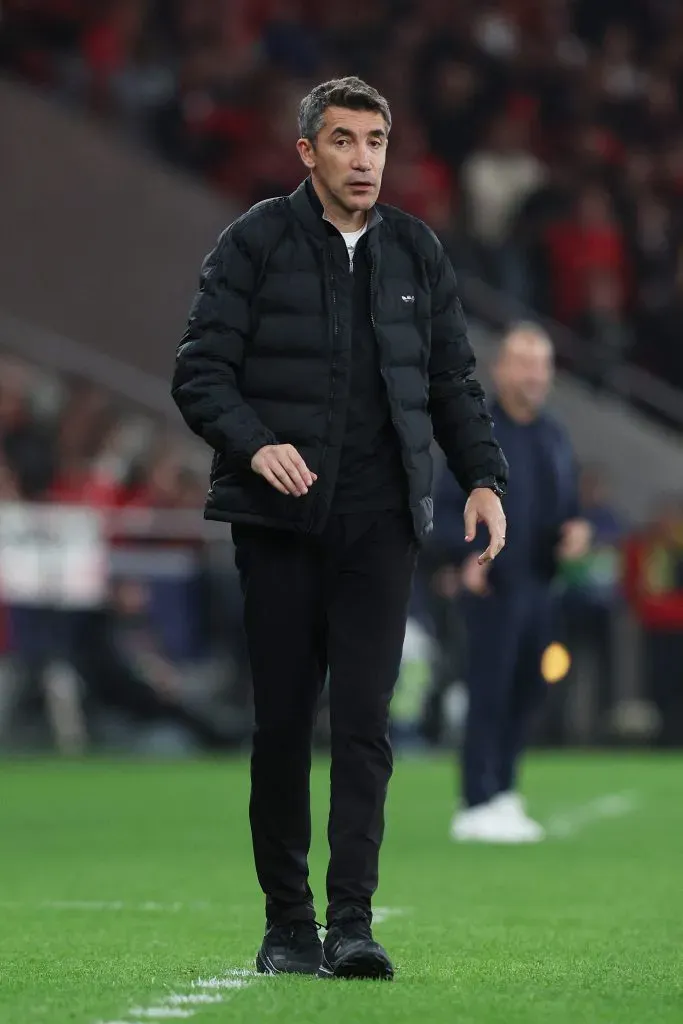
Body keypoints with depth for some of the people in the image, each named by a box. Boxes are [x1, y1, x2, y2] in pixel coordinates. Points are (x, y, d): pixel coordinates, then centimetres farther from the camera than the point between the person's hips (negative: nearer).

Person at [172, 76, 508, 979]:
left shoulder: (418, 253, 12)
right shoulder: (256, 243, 1)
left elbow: (454, 381, 18)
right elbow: (200, 371, -3)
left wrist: (484, 477, 3)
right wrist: (255, 445, -20)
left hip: (380, 524, 2)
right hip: (279, 521, -2)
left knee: (364, 722, -7)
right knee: (282, 725, 2)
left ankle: (352, 923, -8)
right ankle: (287, 923, 12)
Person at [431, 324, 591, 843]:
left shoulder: (556, 438, 15)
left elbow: (569, 504, 23)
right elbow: (446, 507, -9)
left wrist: (576, 531, 1)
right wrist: (466, 556, -24)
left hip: (541, 585, 7)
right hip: (493, 585, -7)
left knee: (527, 692, 10)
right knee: (489, 693, -6)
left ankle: (502, 795, 21)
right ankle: (479, 807, -2)